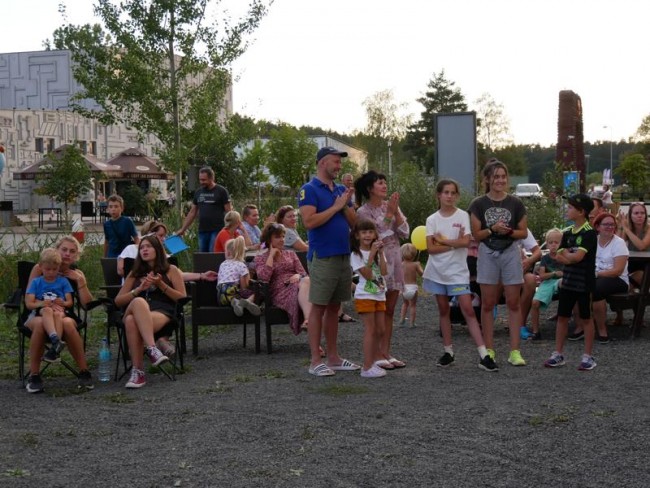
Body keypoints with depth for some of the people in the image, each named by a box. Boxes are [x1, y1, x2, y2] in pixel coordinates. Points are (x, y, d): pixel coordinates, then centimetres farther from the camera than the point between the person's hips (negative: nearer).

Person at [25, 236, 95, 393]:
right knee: (40, 324, -39)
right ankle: (34, 376, -25)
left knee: (67, 324, -37)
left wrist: (80, 281, -11)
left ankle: (84, 372, -25)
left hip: (65, 316, 1)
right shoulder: (39, 269, 0)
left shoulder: (77, 274, 8)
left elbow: (87, 304, -3)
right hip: (37, 315, -1)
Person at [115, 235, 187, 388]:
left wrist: (161, 285, -1)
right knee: (138, 302, -38)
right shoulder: (135, 274, 29)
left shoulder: (171, 271, 20)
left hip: (163, 314, -3)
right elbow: (118, 301, 19)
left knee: (132, 322, -38)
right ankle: (152, 348, -46)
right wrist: (139, 289, 3)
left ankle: (137, 371, -43)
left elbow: (182, 298, 10)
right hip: (136, 312, 3)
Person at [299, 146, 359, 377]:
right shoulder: (309, 190, -6)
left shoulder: (341, 190, 15)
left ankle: (333, 357, 18)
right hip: (322, 257, -7)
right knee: (318, 307, -3)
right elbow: (309, 221, -19)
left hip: (344, 255, 7)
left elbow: (354, 222, 12)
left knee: (334, 307, 12)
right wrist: (335, 207, -12)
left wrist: (345, 205, -6)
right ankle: (315, 360, 2)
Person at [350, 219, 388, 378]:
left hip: (380, 295, 6)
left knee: (378, 330, 12)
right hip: (365, 296, -6)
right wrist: (372, 254, -18)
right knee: (370, 330, -8)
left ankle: (375, 359, 27)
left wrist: (380, 252, -9)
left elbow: (384, 272, -4)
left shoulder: (378, 251, 9)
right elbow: (367, 274, -17)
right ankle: (367, 367, -7)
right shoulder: (356, 254, -8)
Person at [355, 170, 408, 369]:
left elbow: (404, 233, 3)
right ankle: (376, 354, 3)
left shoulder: (392, 206, 9)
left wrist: (396, 213, -9)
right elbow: (376, 236, -15)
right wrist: (389, 214, -16)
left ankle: (386, 352, 14)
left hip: (394, 259, 6)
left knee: (389, 310, 8)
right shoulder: (363, 212, -6)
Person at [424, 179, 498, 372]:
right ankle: (448, 352, 19)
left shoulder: (463, 216, -2)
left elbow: (465, 242, -15)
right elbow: (430, 248, -7)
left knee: (468, 310, -8)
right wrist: (454, 244, -13)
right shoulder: (432, 219, 3)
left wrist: (442, 240, -9)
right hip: (437, 271, 3)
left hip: (457, 271, -2)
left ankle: (484, 355, -10)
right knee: (443, 311, 9)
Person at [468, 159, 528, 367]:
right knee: (488, 303, 4)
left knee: (513, 303, 1)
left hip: (510, 253, 0)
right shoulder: (478, 204, 0)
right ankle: (489, 350, 12)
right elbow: (476, 234, 0)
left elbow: (524, 232, 4)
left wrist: (508, 231, -15)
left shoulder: (515, 204, 1)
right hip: (487, 254, 0)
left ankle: (515, 351, 5)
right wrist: (493, 229, -17)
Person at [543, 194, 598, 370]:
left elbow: (579, 256, -21)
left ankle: (588, 356, 12)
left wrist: (567, 254, -4)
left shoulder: (589, 233, -12)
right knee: (562, 317, 8)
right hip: (568, 281, 7)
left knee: (585, 318, 3)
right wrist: (572, 257, -13)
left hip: (584, 282, -6)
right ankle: (558, 354, 16)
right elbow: (559, 257, 4)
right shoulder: (567, 233, 8)